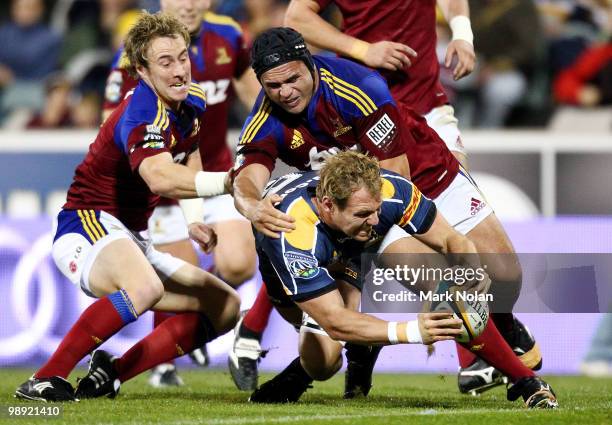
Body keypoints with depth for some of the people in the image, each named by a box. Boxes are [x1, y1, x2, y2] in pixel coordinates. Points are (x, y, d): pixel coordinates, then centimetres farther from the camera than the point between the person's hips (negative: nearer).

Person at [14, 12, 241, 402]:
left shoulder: (193, 102, 6)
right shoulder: (142, 114, -23)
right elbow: (161, 178, -45)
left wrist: (191, 221, 12)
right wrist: (229, 181, -53)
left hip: (129, 241, 10)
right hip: (87, 226, -10)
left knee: (226, 306, 5)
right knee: (146, 287, -40)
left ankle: (111, 373, -1)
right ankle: (45, 380, -32)